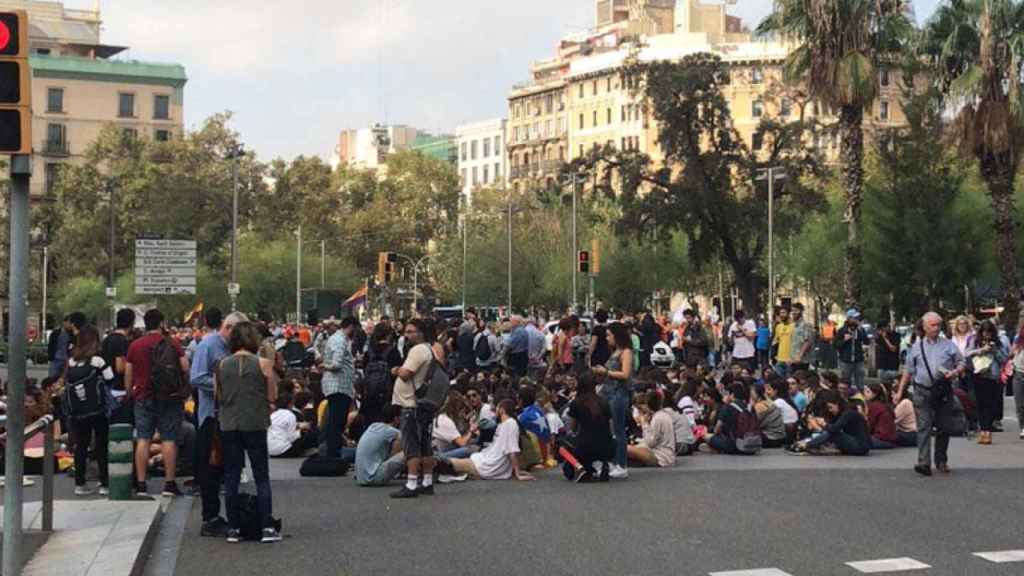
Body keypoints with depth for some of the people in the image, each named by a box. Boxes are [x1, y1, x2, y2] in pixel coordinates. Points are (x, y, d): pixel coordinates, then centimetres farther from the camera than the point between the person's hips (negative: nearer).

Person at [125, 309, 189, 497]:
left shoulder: (135, 345, 4)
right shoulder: (172, 343, -5)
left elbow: (128, 374, 7)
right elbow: (186, 368, -9)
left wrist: (129, 392, 19)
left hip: (143, 397, 2)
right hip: (169, 397, -2)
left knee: (143, 440, 3)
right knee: (168, 439, 1)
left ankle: (141, 484, 3)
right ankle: (169, 483, 1)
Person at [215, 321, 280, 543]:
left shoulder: (222, 365, 2)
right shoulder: (263, 364, -6)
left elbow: (218, 395, 8)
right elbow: (272, 396, -2)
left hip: (228, 426, 2)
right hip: (255, 424, -2)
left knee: (231, 477, 9)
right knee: (262, 477, 4)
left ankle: (233, 528, 9)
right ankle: (267, 527, 0)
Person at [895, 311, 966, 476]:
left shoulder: (949, 345, 8)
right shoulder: (916, 348, 9)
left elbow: (961, 363, 11)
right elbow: (908, 371, 12)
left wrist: (956, 372, -12)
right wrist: (900, 391, 9)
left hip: (944, 391, 1)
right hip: (923, 391, -1)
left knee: (944, 427, 7)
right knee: (924, 427, -8)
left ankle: (941, 461, 20)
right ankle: (924, 463, -14)